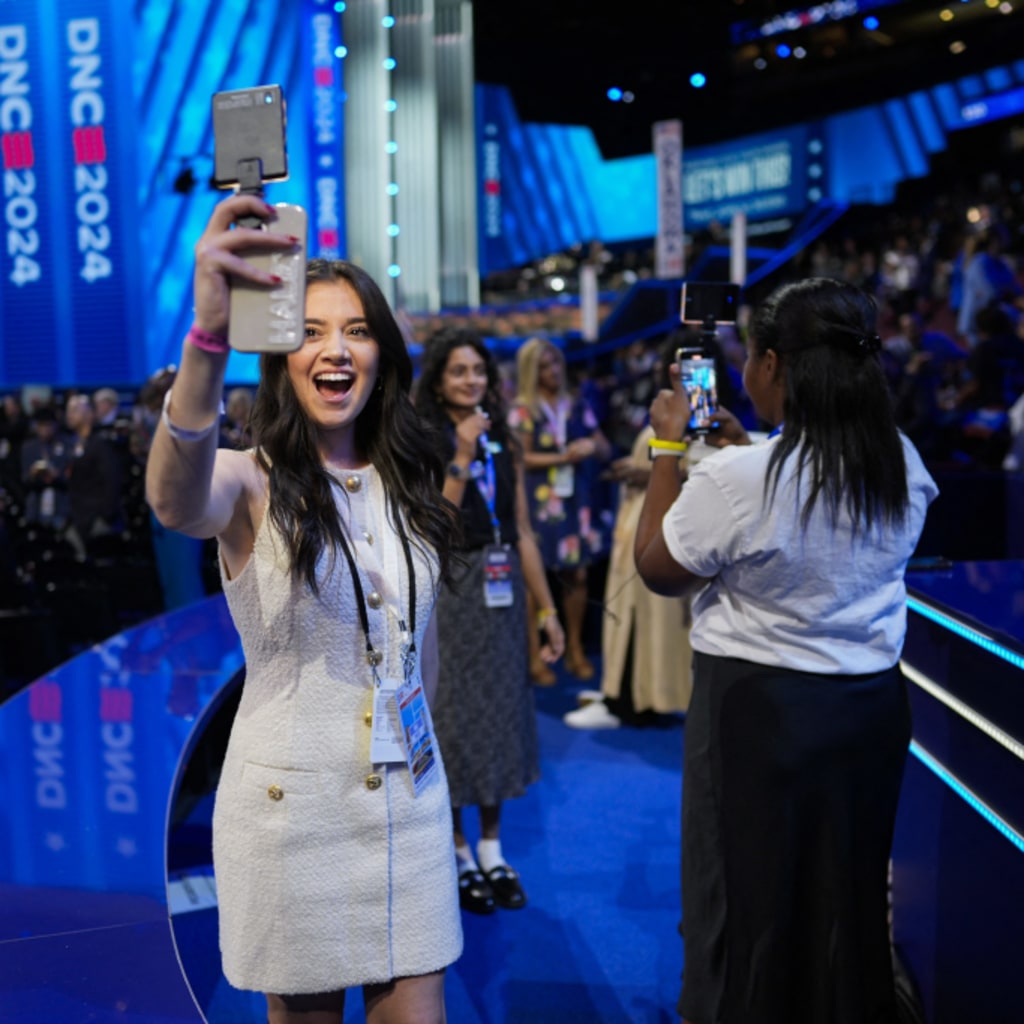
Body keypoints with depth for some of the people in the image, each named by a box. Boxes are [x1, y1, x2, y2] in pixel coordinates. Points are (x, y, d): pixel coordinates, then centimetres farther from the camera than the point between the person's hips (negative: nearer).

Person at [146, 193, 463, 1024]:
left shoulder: (407, 485, 5)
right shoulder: (252, 486, -11)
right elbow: (175, 502, -37)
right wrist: (208, 338, -53)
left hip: (409, 795, 4)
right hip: (292, 801, -4)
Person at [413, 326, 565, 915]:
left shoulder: (505, 444, 9)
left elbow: (523, 532, 9)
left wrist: (547, 608, 7)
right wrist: (461, 458, -20)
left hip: (501, 591, 5)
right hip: (448, 593, -4)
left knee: (499, 711, 10)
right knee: (451, 716, 3)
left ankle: (492, 849, 23)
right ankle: (458, 851, 18)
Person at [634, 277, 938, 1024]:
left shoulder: (736, 478, -24)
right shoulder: (903, 464, -4)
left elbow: (658, 569, -9)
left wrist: (668, 448, -3)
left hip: (760, 708, -6)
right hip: (872, 702, 6)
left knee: (747, 896, 13)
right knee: (850, 891, 22)